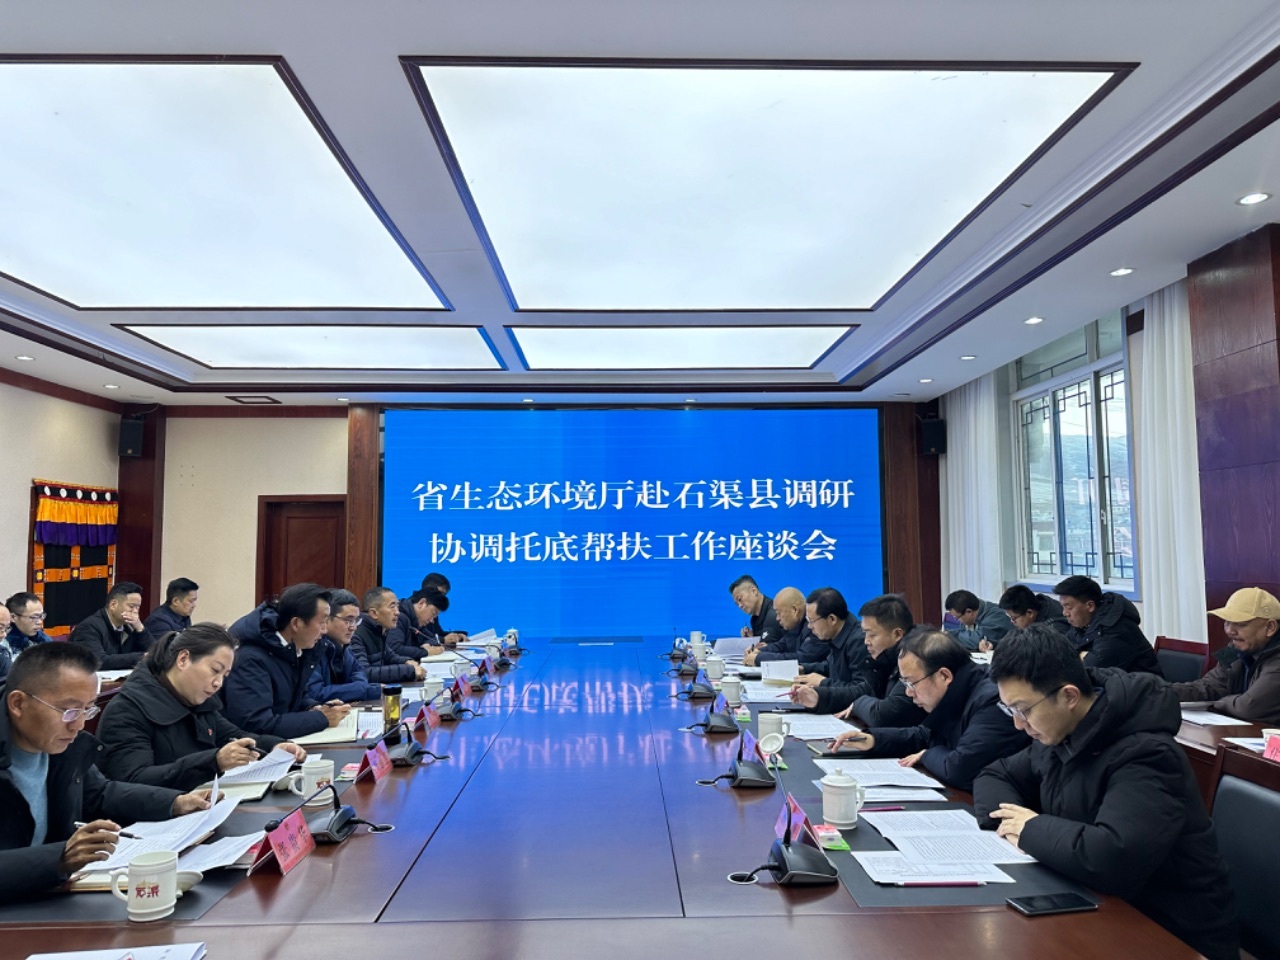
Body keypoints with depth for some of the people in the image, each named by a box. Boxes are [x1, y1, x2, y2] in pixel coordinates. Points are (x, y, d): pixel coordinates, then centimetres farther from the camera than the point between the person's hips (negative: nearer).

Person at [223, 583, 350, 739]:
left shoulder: (299, 648, 1)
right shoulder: (250, 658, -23)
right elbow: (257, 725, -28)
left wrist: (316, 709, -5)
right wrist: (321, 718, -21)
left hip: (282, 742, 7)